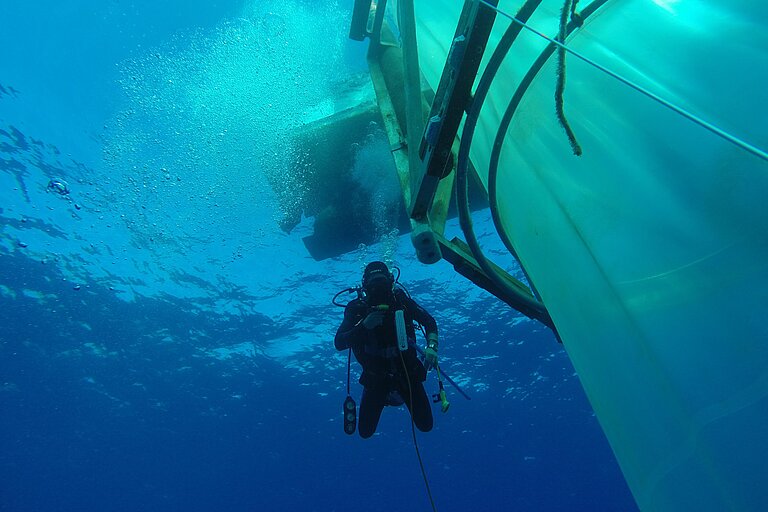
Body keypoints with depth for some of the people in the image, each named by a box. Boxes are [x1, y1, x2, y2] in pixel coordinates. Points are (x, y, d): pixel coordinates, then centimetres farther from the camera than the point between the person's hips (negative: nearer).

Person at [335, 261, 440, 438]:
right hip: (376, 375, 0)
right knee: (365, 432, 6)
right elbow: (339, 343, -16)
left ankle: (397, 394, 35)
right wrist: (364, 326, -30)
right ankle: (386, 396, 34)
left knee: (425, 425, 7)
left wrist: (432, 347, -21)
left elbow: (429, 321, -3)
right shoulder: (357, 307, -12)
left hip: (406, 368, 1)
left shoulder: (400, 299, -10)